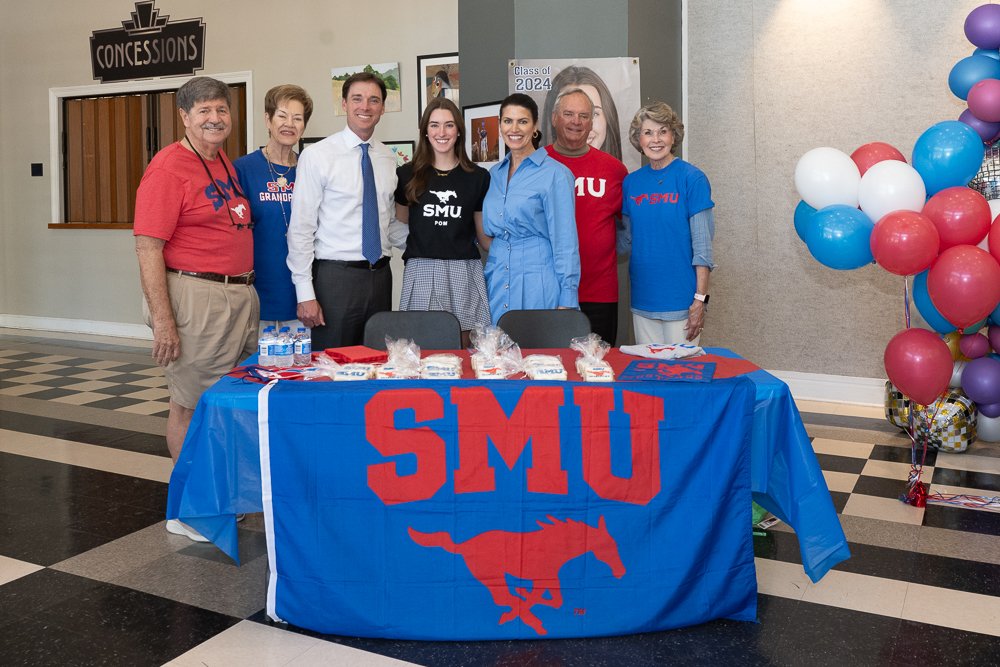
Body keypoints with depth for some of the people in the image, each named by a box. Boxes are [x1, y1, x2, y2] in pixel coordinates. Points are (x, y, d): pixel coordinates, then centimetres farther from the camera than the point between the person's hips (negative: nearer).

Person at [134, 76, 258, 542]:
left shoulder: (226, 164, 14)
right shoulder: (169, 168, -11)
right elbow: (147, 247, -15)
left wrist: (245, 290, 17)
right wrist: (162, 321, -20)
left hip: (240, 294, 8)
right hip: (194, 295, -8)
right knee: (190, 404, 3)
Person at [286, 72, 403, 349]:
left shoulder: (388, 158, 9)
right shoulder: (317, 155, -6)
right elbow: (300, 228, -8)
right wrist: (305, 294, -12)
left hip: (380, 275, 5)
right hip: (335, 276, -5)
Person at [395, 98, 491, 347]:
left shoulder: (478, 177, 8)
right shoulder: (407, 175, 8)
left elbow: (484, 235, 14)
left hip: (464, 273, 0)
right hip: (421, 273, 0)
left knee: (464, 350, 0)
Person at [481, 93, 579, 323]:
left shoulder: (555, 174, -6)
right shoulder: (495, 174, 12)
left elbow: (565, 242, -9)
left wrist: (566, 301, -12)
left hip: (538, 284, -5)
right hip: (497, 284, 5)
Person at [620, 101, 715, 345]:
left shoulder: (692, 178, -7)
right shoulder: (631, 182, 6)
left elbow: (702, 244, -10)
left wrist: (700, 298, -13)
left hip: (681, 300, -4)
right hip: (642, 299, 4)